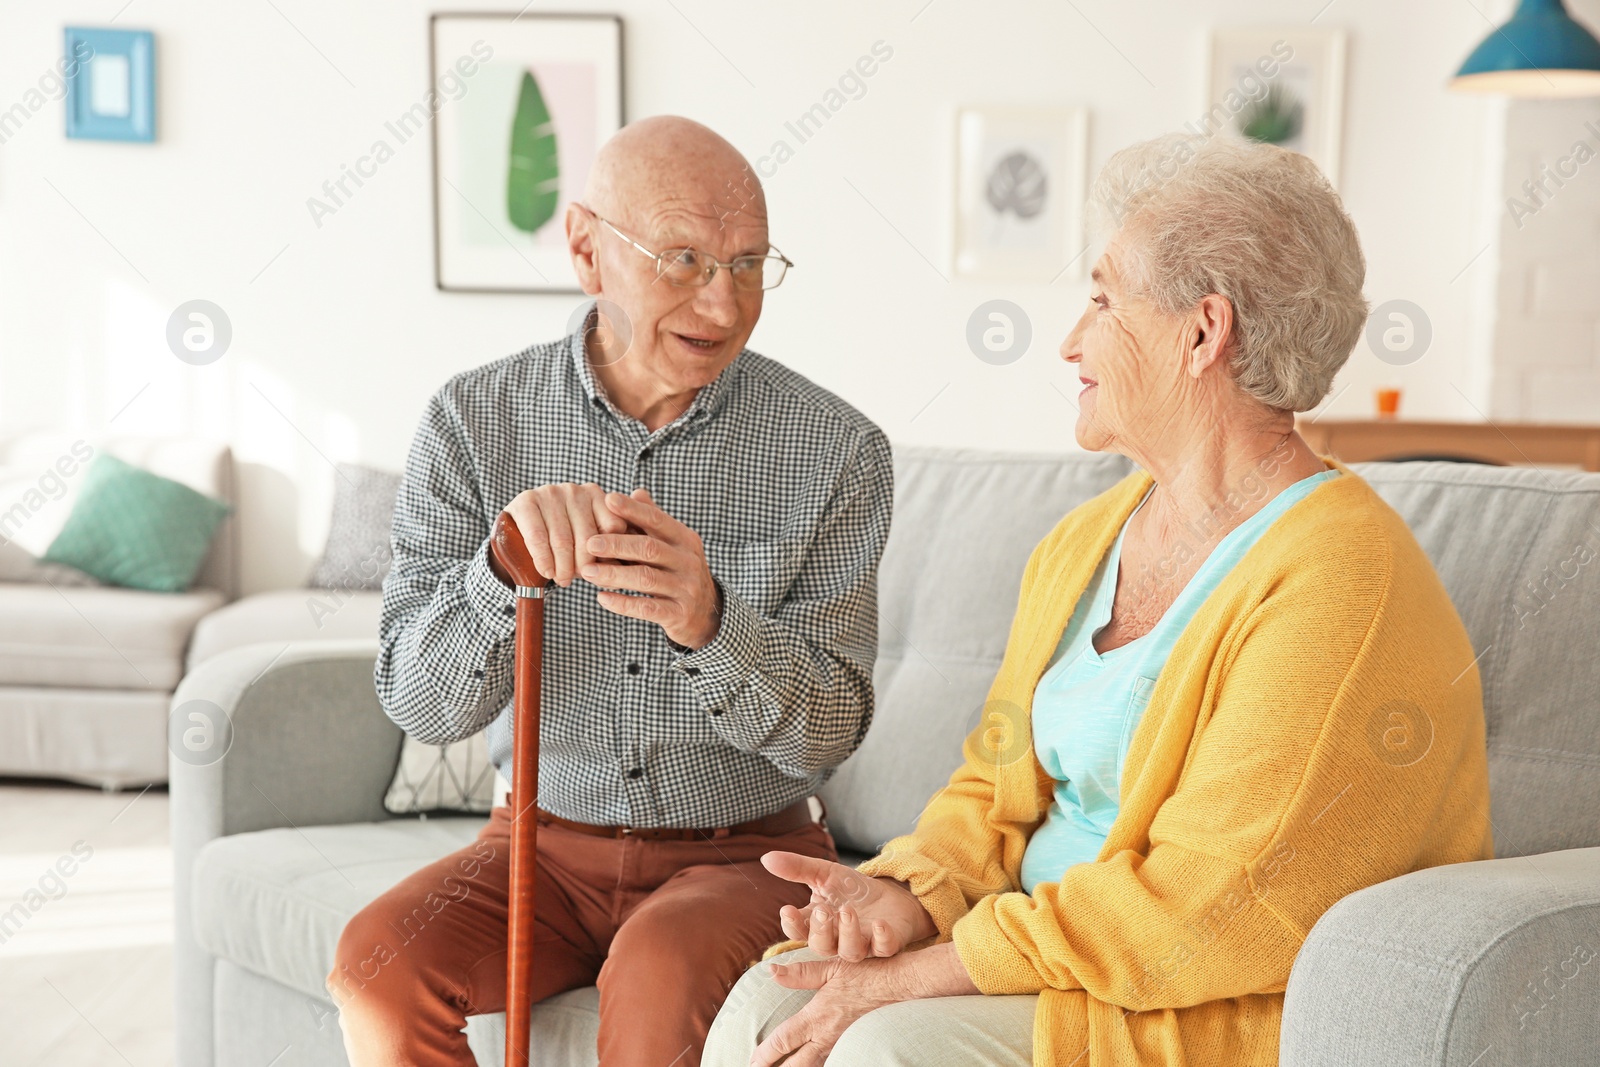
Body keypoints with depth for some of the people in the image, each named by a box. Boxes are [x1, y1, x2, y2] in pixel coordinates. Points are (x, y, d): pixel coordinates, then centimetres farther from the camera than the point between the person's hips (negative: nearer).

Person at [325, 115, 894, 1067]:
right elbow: (420, 704, -10)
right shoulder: (475, 419, -5)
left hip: (742, 849, -2)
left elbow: (828, 733, -10)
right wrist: (504, 567, -31)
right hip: (549, 843, 2)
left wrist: (711, 623, -31)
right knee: (377, 965, -23)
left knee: (655, 979, -32)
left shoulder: (836, 450, -9)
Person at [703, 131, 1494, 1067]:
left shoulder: (1339, 586, -18)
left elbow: (1204, 905, -22)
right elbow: (999, 784, 14)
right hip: (1049, 938, 7)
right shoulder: (1084, 541, 11)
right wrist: (914, 893, -8)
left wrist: (914, 976, -20)